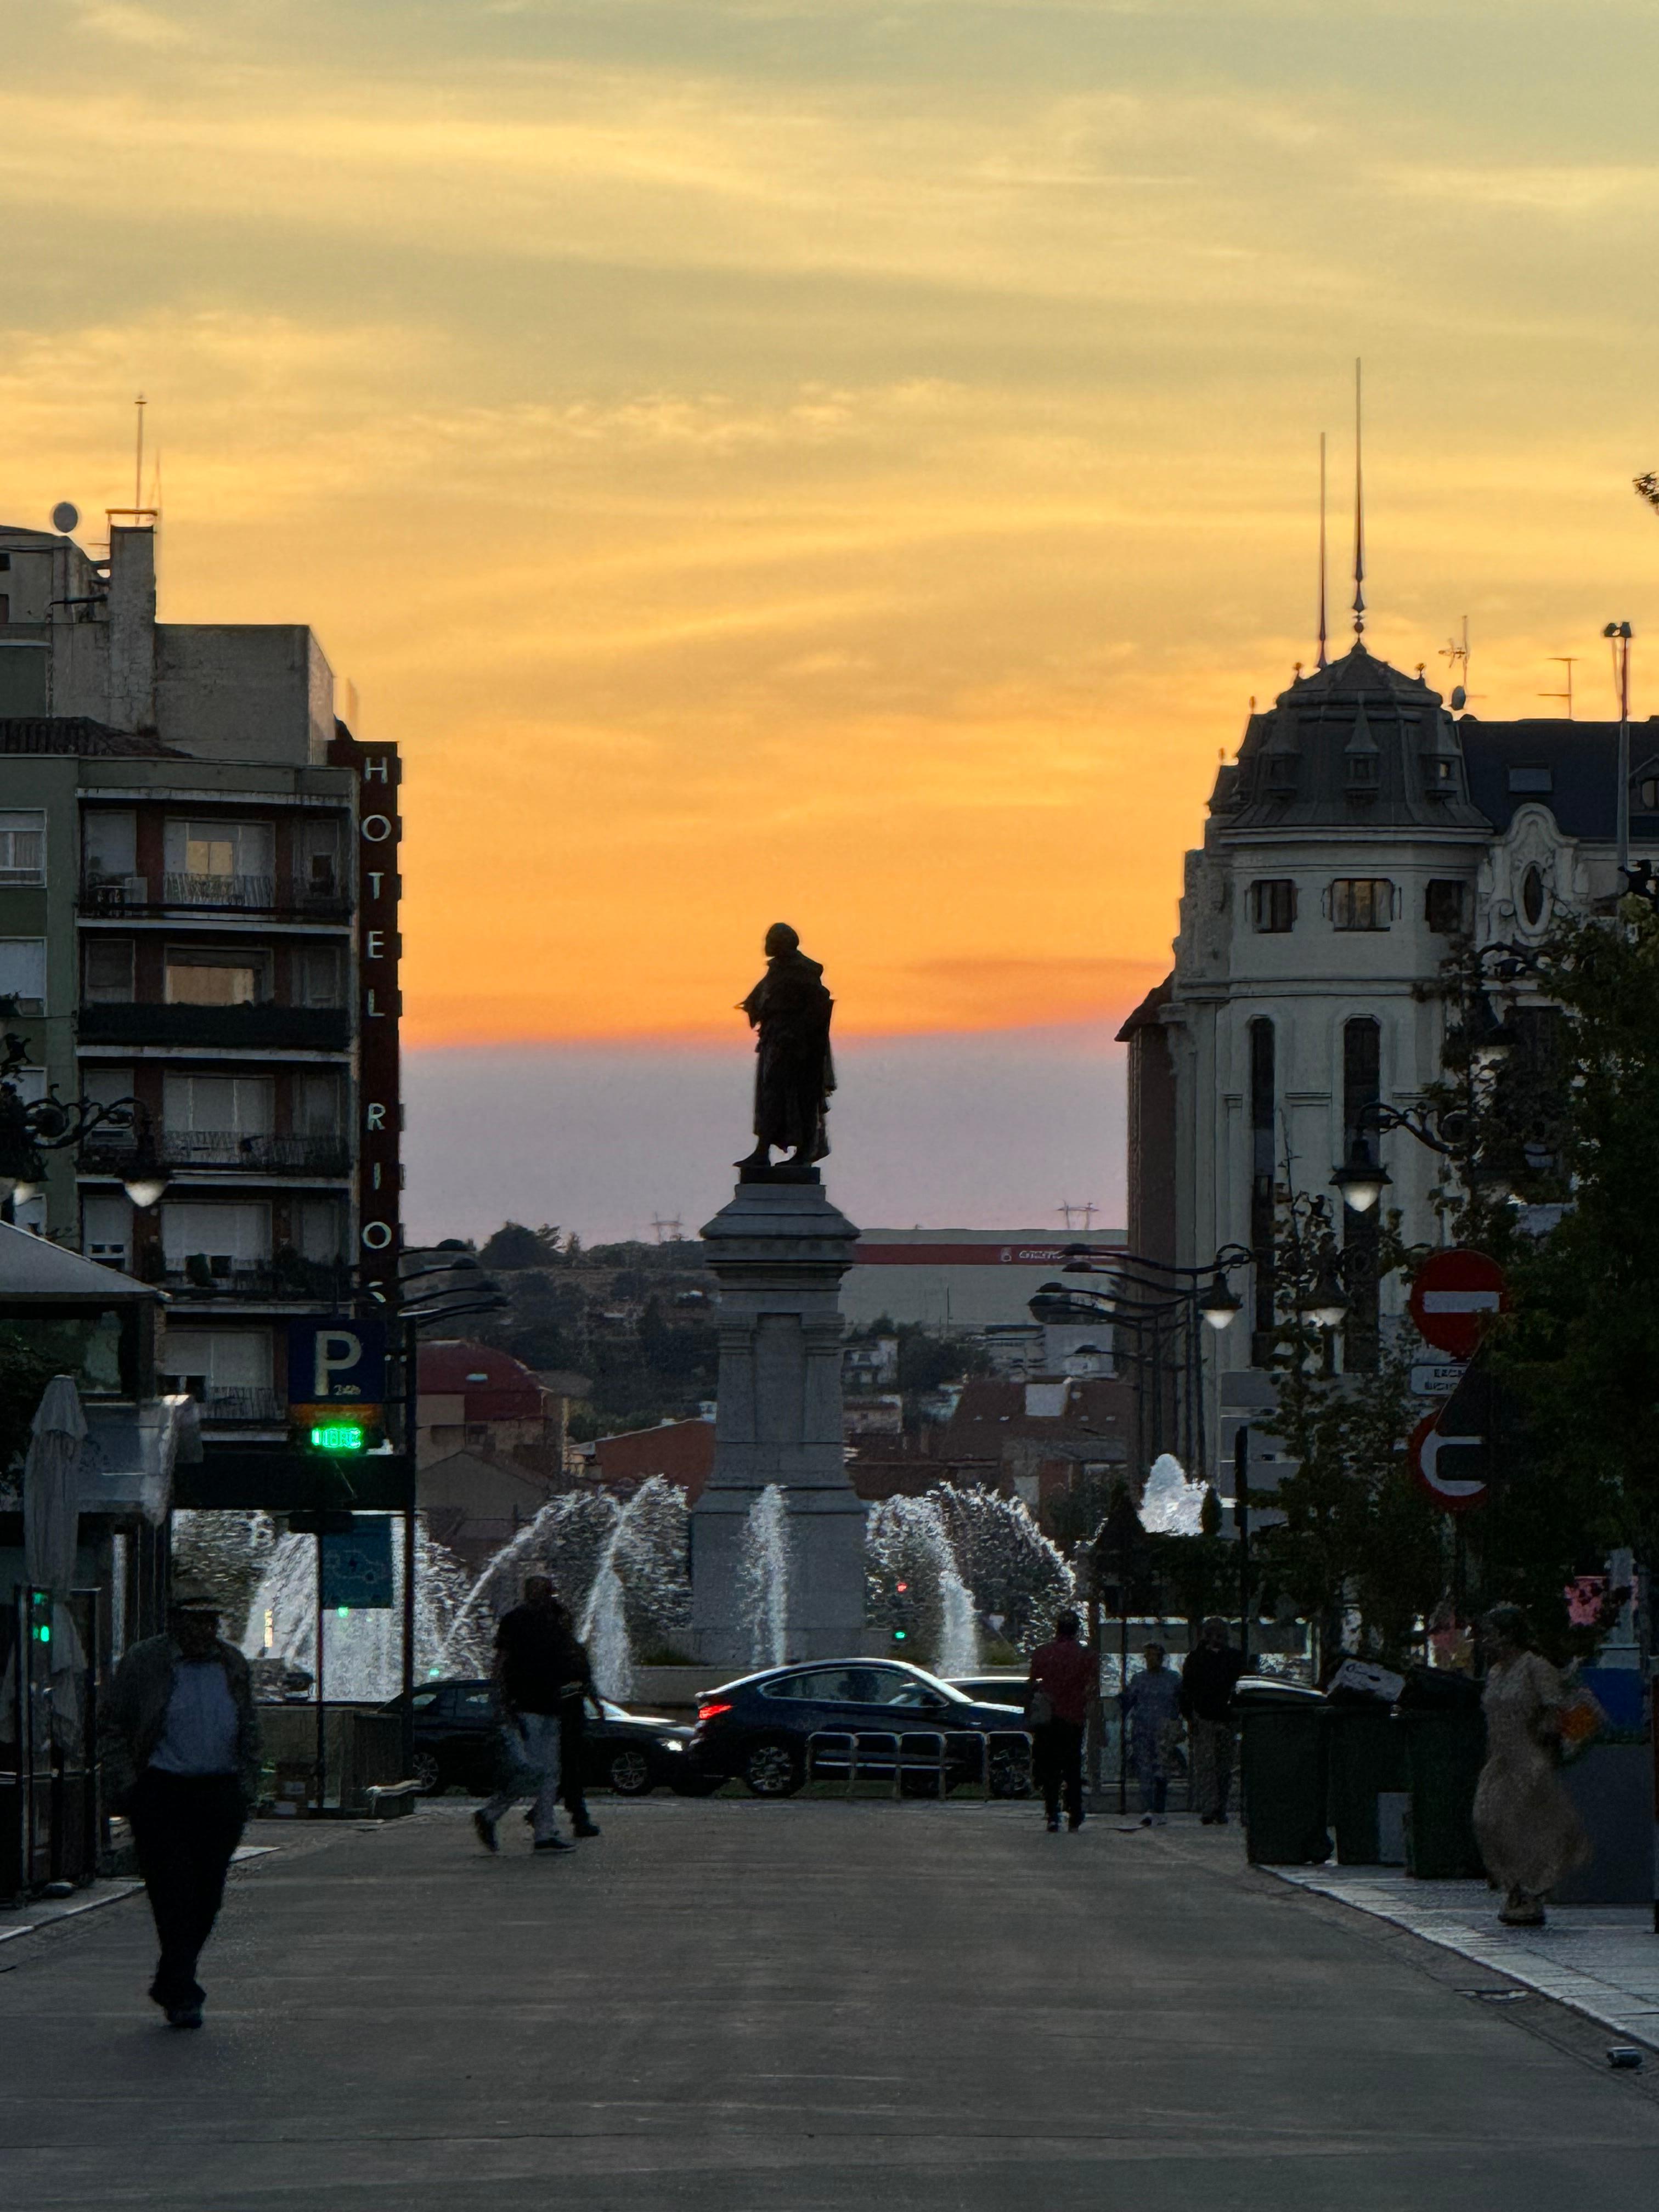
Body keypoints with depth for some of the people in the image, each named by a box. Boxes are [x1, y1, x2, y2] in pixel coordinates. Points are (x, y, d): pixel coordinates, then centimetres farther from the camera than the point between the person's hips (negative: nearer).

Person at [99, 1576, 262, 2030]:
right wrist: (123, 1787, -6)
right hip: (161, 1794, -4)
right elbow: (113, 1728, 2)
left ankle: (171, 1986, 21)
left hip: (219, 1794, 4)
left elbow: (249, 1731, 21)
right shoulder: (143, 1664, 0)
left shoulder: (233, 1664, 12)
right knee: (173, 1894, -9)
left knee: (207, 1895, 4)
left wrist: (247, 1784, 12)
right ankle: (183, 1995, -7)